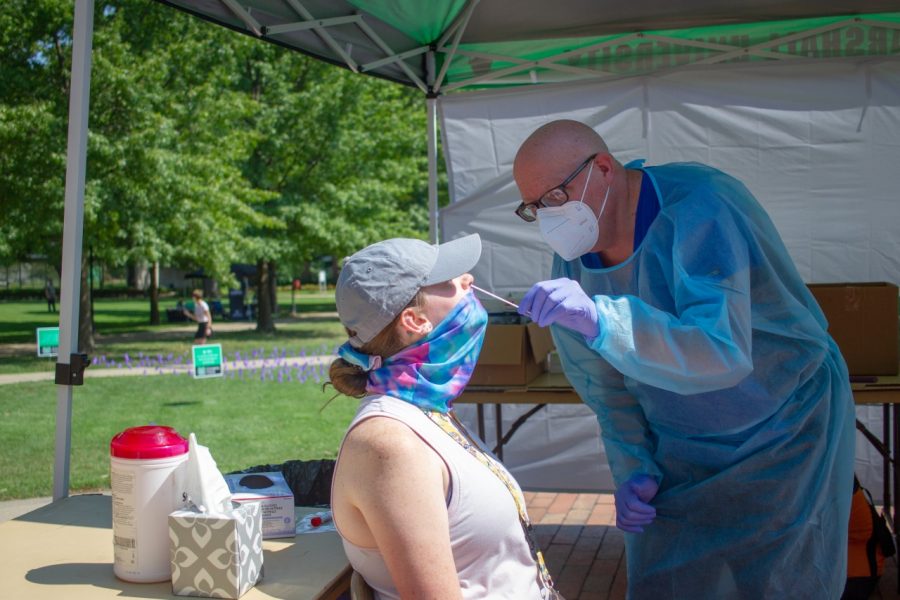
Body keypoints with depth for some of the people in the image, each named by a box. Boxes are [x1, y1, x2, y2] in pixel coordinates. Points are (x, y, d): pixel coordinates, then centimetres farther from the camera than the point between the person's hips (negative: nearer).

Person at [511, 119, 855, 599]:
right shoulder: (573, 261, -8)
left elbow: (724, 355, -40)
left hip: (785, 433, -5)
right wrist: (633, 469, -8)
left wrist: (600, 319, -50)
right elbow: (607, 387, 3)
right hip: (680, 452, 5)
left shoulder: (698, 209, -28)